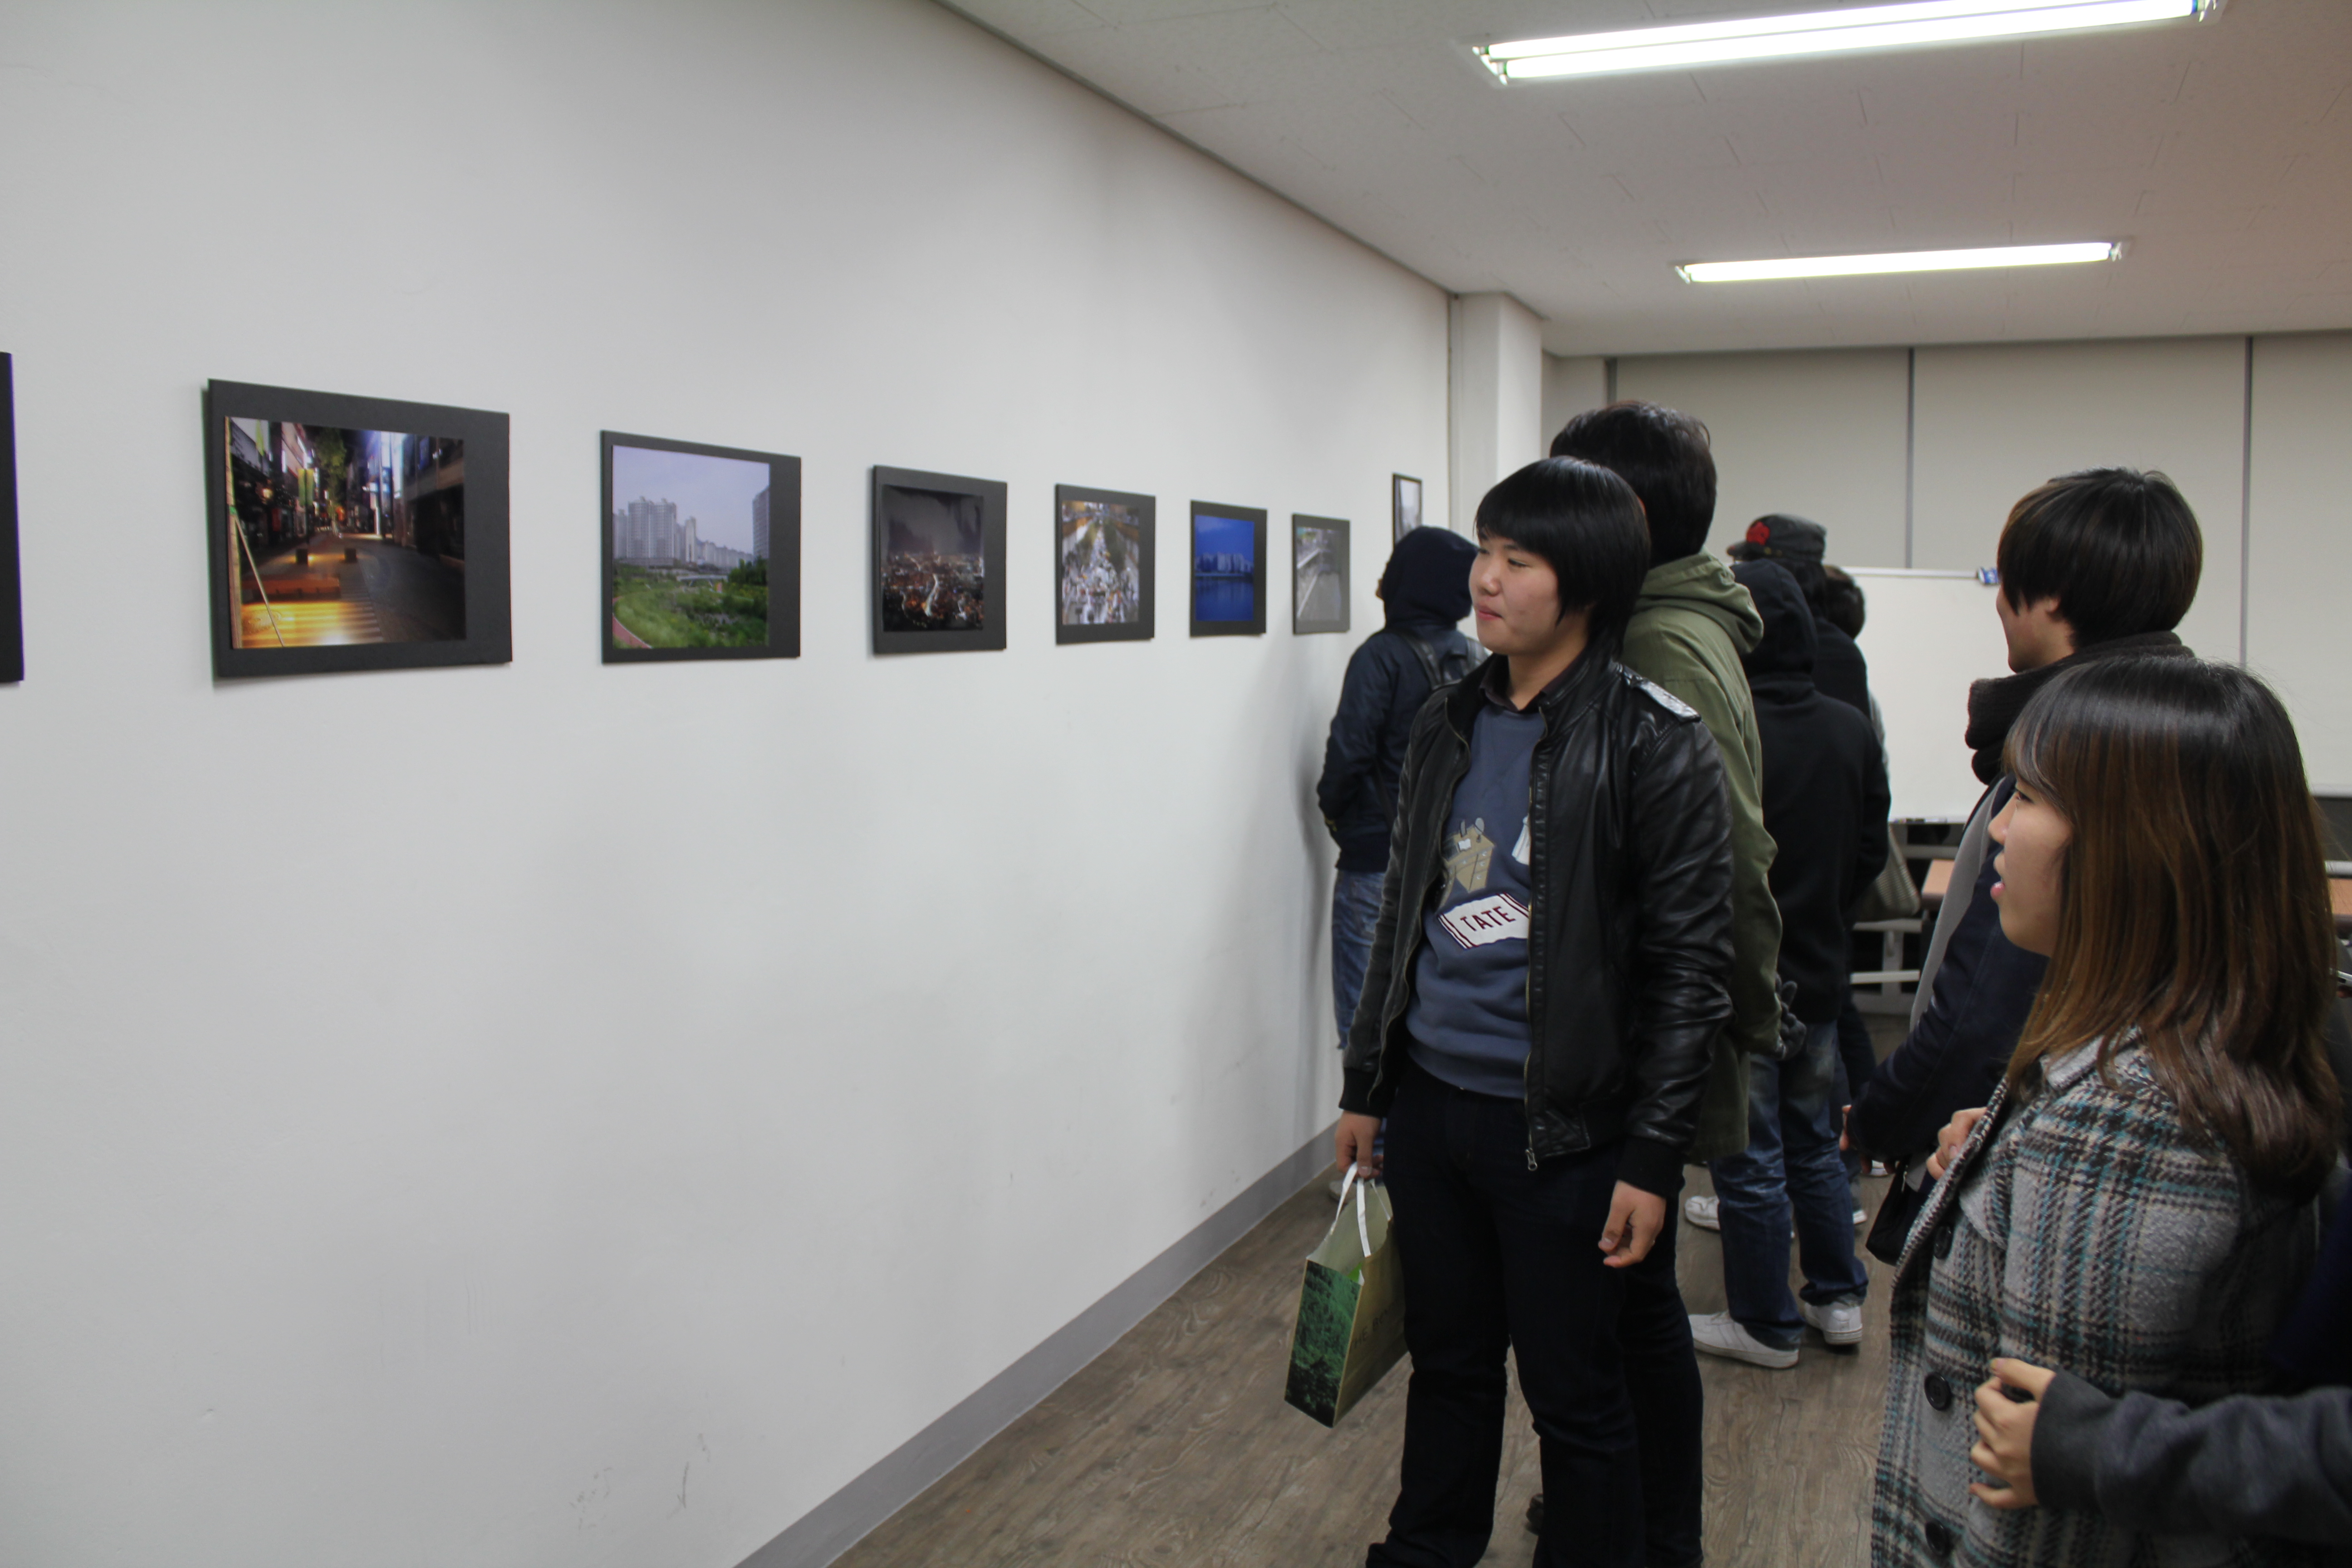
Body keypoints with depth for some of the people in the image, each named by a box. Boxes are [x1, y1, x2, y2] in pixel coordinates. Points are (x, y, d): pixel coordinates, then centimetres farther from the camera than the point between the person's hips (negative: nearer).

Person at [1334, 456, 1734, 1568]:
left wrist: (1653, 1156, -13)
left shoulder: (1654, 746, -12)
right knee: (1446, 1363, 21)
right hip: (1428, 1106, 6)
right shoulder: (1447, 726, 6)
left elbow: (1690, 967, -11)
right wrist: (1365, 1083, 14)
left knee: (1573, 1395, 10)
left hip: (1559, 1126, -5)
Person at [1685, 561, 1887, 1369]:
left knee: (1748, 1158, 6)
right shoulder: (1852, 730, 0)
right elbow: (1871, 851, 9)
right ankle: (1839, 1296, 31)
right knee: (1815, 1140, 21)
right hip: (1819, 971, 7)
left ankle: (1766, 1324, 17)